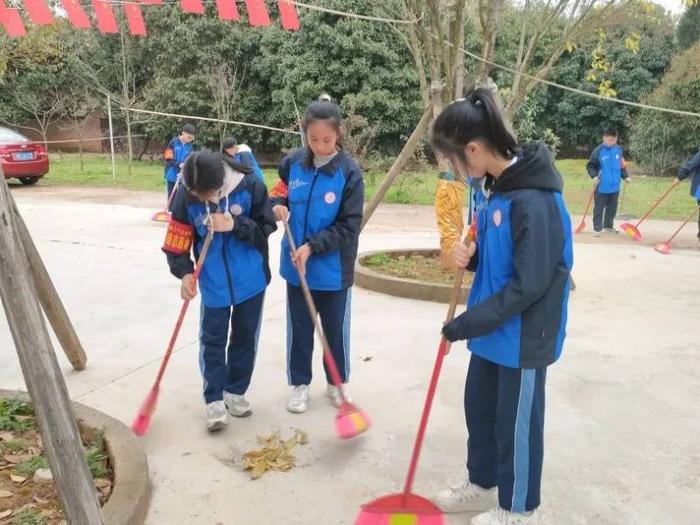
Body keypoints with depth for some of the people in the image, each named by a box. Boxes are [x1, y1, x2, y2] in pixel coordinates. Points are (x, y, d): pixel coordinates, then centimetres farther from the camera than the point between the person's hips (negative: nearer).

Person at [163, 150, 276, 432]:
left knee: (245, 337, 13)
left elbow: (267, 227, -13)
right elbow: (178, 240, -6)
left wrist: (235, 225, -28)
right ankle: (214, 399, 20)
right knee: (212, 340, 5)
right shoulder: (185, 195, -16)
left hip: (251, 280, 0)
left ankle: (235, 391, 32)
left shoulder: (250, 185, -20)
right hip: (213, 283, 0)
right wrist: (184, 272, -17)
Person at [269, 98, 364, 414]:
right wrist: (277, 205, -9)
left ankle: (337, 383, 34)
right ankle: (300, 384, 32)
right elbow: (278, 192, 14)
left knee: (336, 330, 14)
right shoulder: (293, 162, -4)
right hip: (296, 266, 3)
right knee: (299, 330, 15)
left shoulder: (349, 171, -13)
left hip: (334, 269, -2)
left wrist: (313, 246, -22)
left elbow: (349, 227, -14)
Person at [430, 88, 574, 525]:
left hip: (523, 334, -9)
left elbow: (529, 284, -26)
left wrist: (467, 323, -20)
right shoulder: (500, 185, 3)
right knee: (479, 407, 22)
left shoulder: (533, 200, -27)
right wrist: (471, 255, -7)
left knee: (516, 422, 10)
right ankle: (482, 484, 44)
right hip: (494, 325, 9)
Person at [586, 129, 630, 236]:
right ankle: (597, 228, 8)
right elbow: (590, 166, -8)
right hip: (602, 187, -5)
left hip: (615, 186, 5)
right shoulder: (599, 151, -13)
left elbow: (622, 165, 14)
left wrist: (625, 176, 5)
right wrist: (594, 175, -22)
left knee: (612, 208, 16)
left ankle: (608, 226, 30)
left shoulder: (618, 149, 3)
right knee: (599, 208, 1)